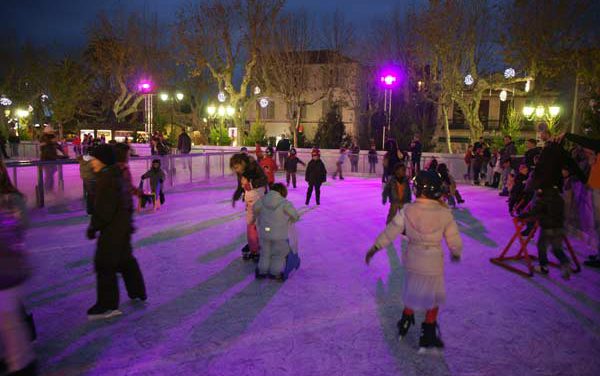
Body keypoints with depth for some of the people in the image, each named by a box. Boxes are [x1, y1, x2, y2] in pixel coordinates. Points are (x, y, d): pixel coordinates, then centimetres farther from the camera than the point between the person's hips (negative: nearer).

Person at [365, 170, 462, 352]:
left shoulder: (407, 211, -14)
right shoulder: (444, 213, -15)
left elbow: (390, 232, -9)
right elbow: (454, 241, -7)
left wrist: (374, 248, 2)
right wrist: (456, 253, 15)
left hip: (412, 262, 2)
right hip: (434, 265, -1)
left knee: (412, 294, 26)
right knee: (433, 299, 19)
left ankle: (404, 325, 42)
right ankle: (427, 338, 28)